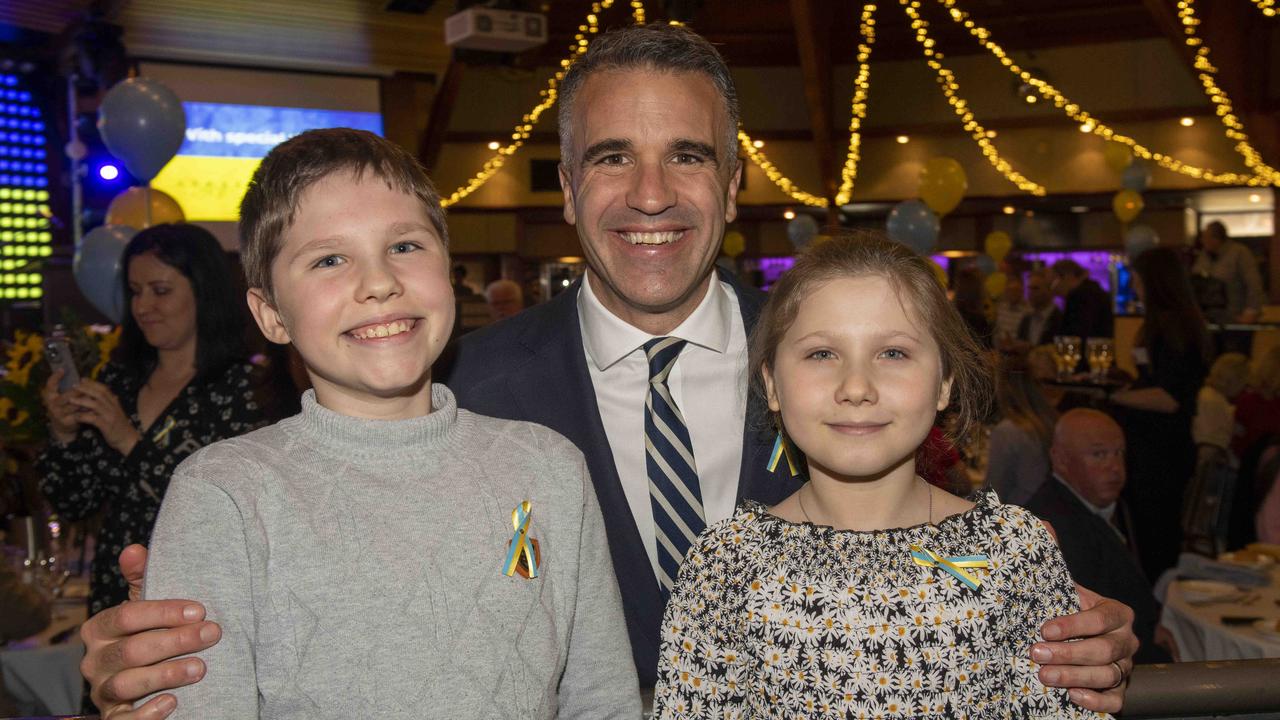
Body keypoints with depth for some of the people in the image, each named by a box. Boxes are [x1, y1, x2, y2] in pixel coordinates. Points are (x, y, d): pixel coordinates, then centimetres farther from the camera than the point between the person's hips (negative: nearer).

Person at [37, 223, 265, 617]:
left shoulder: (239, 385, -12)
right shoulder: (119, 378, 3)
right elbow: (73, 504, 5)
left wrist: (132, 442, -23)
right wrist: (64, 434, -11)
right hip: (114, 596, 5)